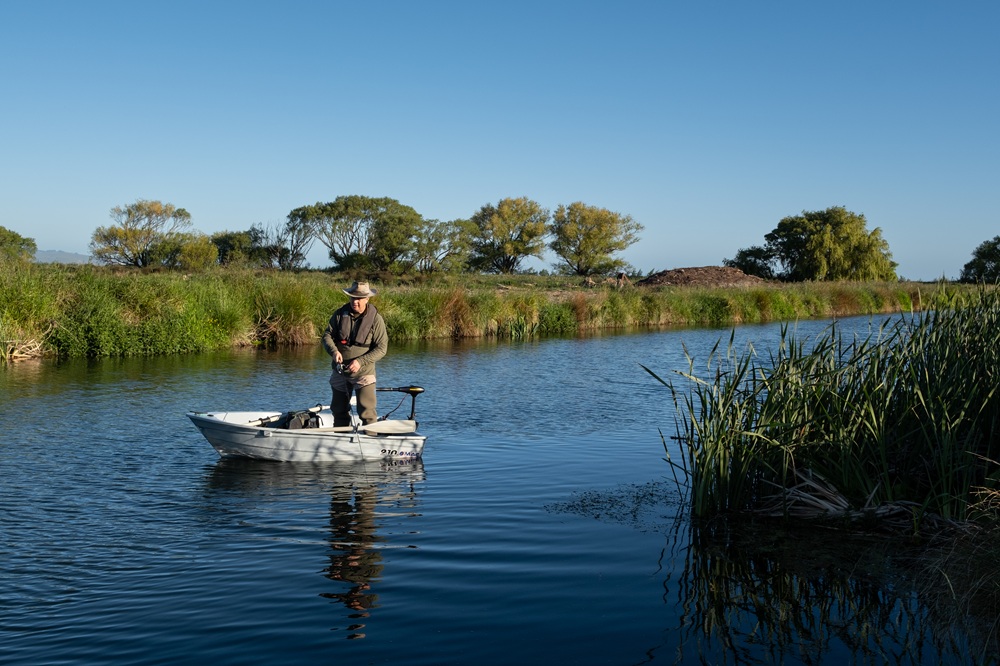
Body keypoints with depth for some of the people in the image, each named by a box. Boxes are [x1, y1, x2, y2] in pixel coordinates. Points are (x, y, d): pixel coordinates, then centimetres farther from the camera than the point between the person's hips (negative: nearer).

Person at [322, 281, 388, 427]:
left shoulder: (375, 319, -10)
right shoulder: (340, 314, 0)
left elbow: (381, 348, -11)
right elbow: (327, 335, 1)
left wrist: (361, 362, -22)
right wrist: (334, 351, -20)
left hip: (363, 372, -4)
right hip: (339, 371, 4)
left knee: (367, 412, -12)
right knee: (339, 410, 16)